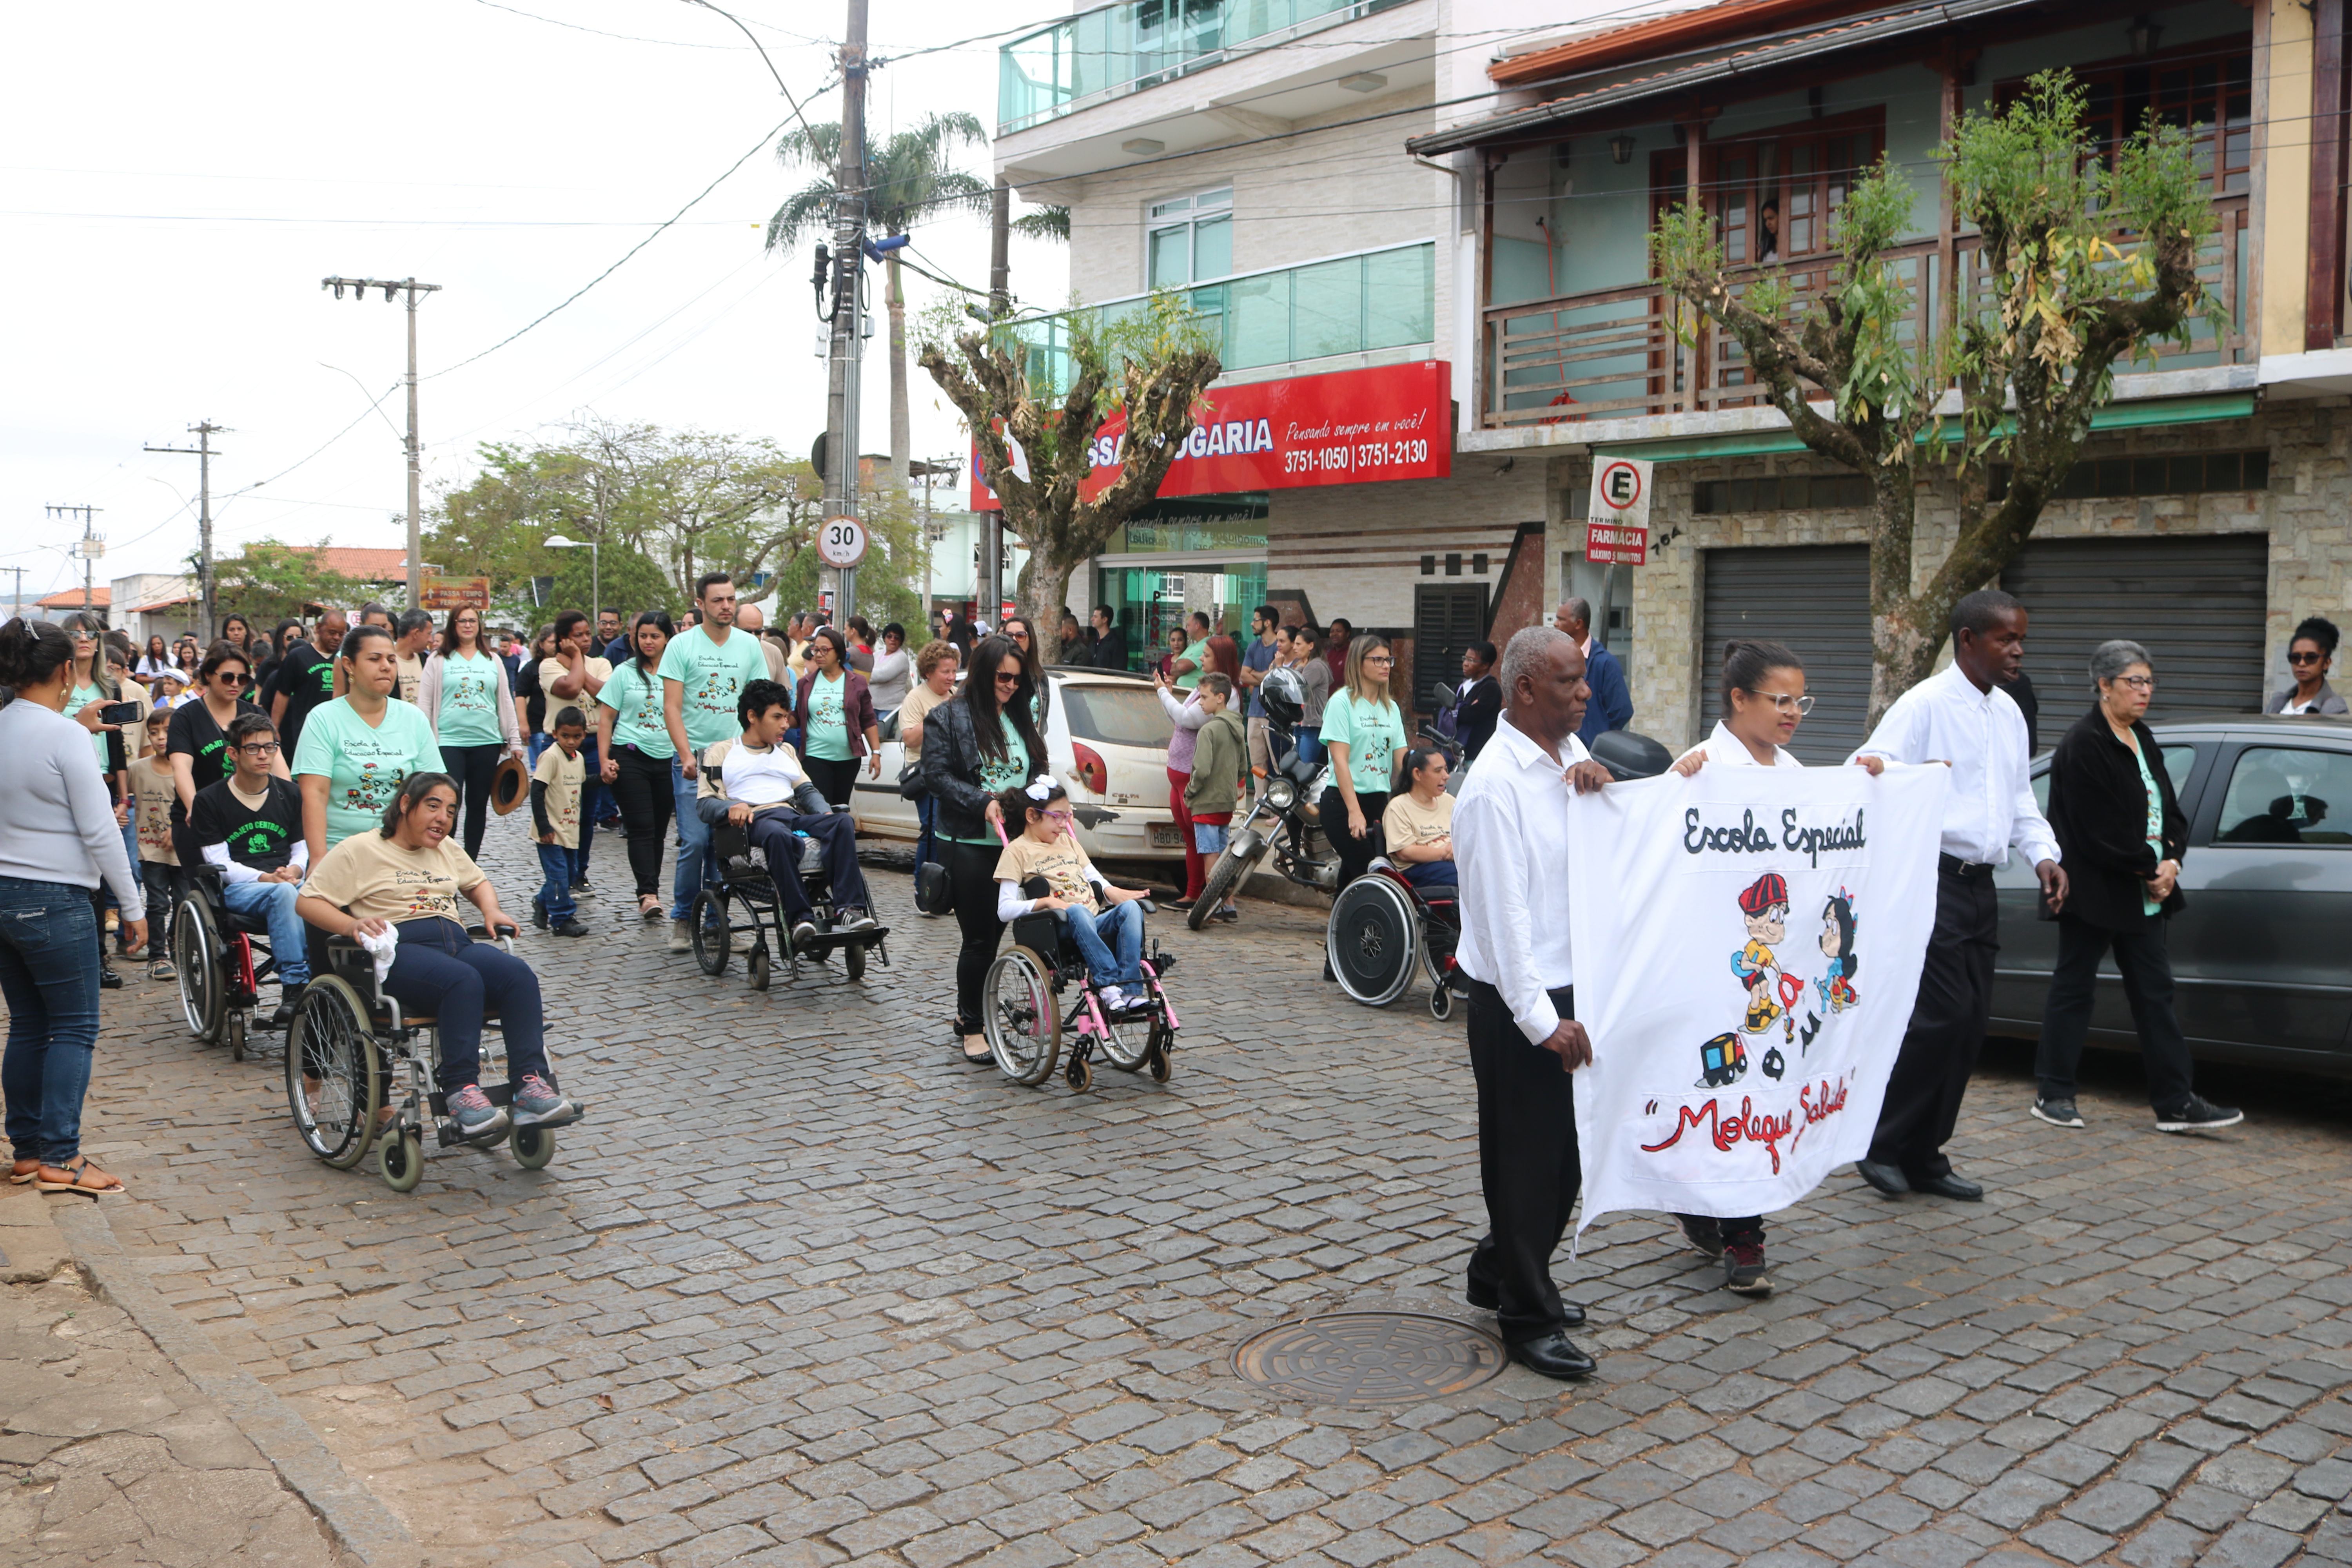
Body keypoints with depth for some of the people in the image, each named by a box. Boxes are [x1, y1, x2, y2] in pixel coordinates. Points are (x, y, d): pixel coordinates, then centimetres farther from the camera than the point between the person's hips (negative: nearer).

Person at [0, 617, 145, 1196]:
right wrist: (132, 905, -6)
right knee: (74, 1028, 0)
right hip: (55, 899, -7)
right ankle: (60, 1158, -1)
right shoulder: (65, 735, -13)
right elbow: (99, 829, -13)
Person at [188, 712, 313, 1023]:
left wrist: (295, 870, -4)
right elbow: (220, 863, -1)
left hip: (290, 882, 3)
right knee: (284, 894, -39)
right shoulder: (209, 800, 6)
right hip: (237, 889, -3)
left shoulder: (289, 794, 18)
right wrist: (265, 878, -16)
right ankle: (294, 986, -42)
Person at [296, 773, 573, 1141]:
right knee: (463, 981, -38)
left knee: (519, 975, -27)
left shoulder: (446, 849, 27)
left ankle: (531, 1084, -35)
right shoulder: (359, 850, 8)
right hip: (398, 949, -6)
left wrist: (492, 911, 18)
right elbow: (308, 902, 2)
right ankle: (460, 1093, -36)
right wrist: (351, 925, -17)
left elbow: (478, 883, 41)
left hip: (456, 943, 6)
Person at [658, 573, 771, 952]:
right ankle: (682, 917, 6)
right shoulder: (681, 645, 0)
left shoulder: (750, 646, 9)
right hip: (693, 760, -3)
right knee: (695, 841, -9)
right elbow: (672, 708, -4)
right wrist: (688, 757, -14)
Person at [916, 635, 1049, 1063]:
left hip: (1016, 841, 5)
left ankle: (969, 1013, 26)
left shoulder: (1021, 717, 15)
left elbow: (1036, 770, 20)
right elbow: (937, 776, -9)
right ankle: (972, 1027, 9)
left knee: (996, 930, 10)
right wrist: (982, 802, -19)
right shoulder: (948, 718, -3)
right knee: (979, 937, -2)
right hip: (971, 843, -5)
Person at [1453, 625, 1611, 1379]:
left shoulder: (1571, 755, 8)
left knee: (1564, 1147, 18)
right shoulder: (1495, 786, -18)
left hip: (1575, 985, 8)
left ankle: (1503, 1275, 38)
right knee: (1526, 1155, 4)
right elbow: (1502, 912, -20)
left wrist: (1605, 786, -10)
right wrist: (1542, 1020, -21)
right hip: (1519, 1000, -8)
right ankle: (1527, 1317, 19)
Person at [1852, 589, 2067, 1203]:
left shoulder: (2009, 714, 16)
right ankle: (1881, 1146, 4)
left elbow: (2020, 800, 23)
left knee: (1971, 1024, 8)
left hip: (1980, 884, 8)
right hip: (1933, 877, -8)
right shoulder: (1926, 704, -8)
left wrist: (2043, 855, 8)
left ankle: (1924, 1157, 19)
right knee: (1945, 1015, -11)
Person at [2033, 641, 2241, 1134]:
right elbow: (2100, 830, -19)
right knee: (2073, 987, 2)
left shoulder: (2141, 739, 12)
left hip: (2144, 893, 8)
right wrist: (2150, 868, -12)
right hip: (2095, 891, -8)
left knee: (2154, 992, 7)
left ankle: (2176, 1103, 9)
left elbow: (2168, 809, 13)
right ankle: (2054, 1095, 12)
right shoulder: (2083, 746, -14)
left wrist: (2171, 859, -4)